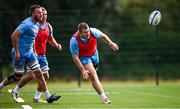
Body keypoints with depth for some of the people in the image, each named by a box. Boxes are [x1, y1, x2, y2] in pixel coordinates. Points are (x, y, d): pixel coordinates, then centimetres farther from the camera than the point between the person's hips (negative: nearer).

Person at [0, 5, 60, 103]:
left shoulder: (36, 25, 9)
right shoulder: (27, 24, -20)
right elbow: (14, 36, -25)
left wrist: (33, 50, 19)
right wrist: (17, 52, -22)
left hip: (29, 53, 8)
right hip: (20, 54, -8)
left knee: (38, 73, 0)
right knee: (18, 76, 1)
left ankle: (48, 96, 3)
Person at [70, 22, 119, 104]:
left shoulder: (93, 31, -26)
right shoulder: (74, 40, -34)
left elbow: (103, 36, -2)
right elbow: (75, 57, -26)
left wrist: (111, 43, -3)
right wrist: (82, 70, -27)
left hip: (94, 54, 5)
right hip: (83, 57, -5)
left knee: (94, 70, 25)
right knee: (93, 76, -17)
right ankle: (104, 98, -18)